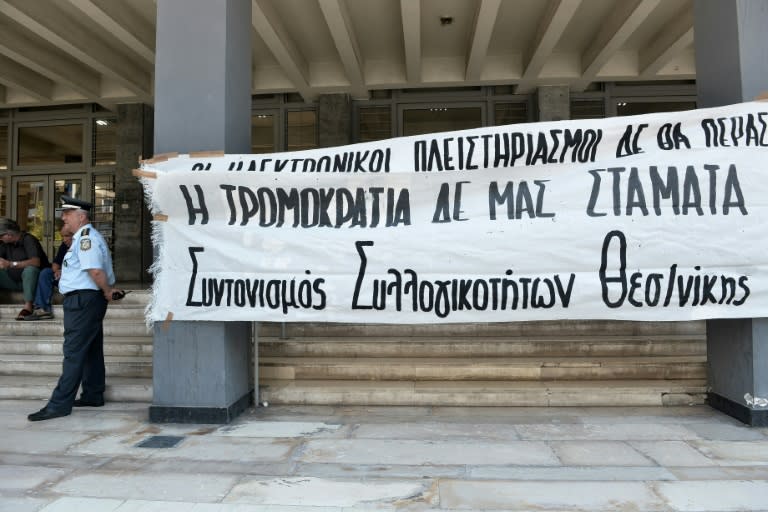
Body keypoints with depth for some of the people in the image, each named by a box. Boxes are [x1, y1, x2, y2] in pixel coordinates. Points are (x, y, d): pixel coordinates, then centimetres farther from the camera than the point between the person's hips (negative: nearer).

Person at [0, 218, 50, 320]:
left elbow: (36, 262, -30)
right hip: (13, 280, 7)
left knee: (30, 269, -36)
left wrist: (11, 264, -36)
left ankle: (28, 306, -37)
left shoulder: (28, 239, -15)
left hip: (32, 279, -7)